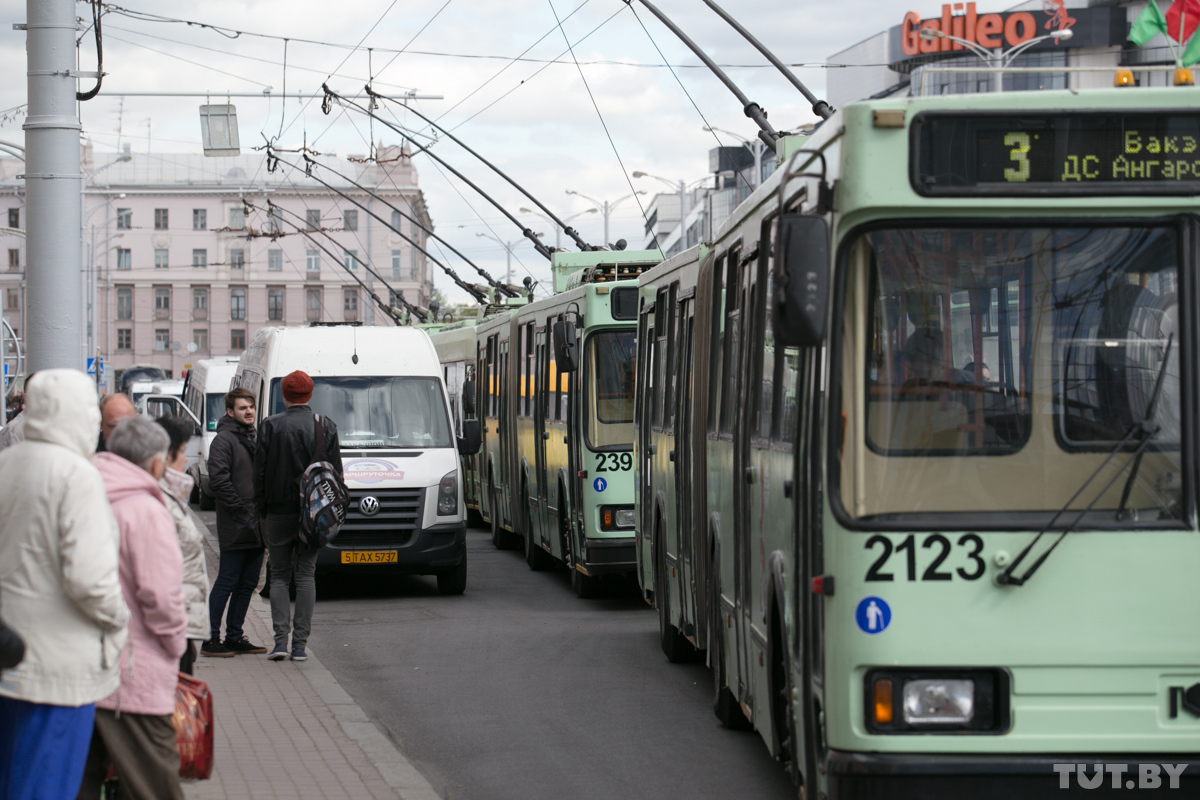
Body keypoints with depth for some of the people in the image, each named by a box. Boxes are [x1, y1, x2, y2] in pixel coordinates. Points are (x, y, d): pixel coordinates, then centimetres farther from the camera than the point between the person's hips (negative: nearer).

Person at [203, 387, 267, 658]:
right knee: (227, 583, -7)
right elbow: (218, 480, -17)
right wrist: (240, 509, -17)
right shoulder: (224, 440, -8)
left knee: (247, 584, 10)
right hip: (235, 528, -8)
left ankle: (234, 636, 17)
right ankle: (212, 639, -3)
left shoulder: (252, 438, 19)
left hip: (256, 528, 8)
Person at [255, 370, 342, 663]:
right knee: (306, 575, 6)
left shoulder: (271, 426, -5)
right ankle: (300, 643, 2)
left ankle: (281, 638, -4)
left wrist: (261, 507, 5)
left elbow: (260, 471, -4)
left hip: (279, 511, -1)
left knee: (279, 575, 8)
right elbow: (336, 471, 3)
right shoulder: (326, 427, 1)